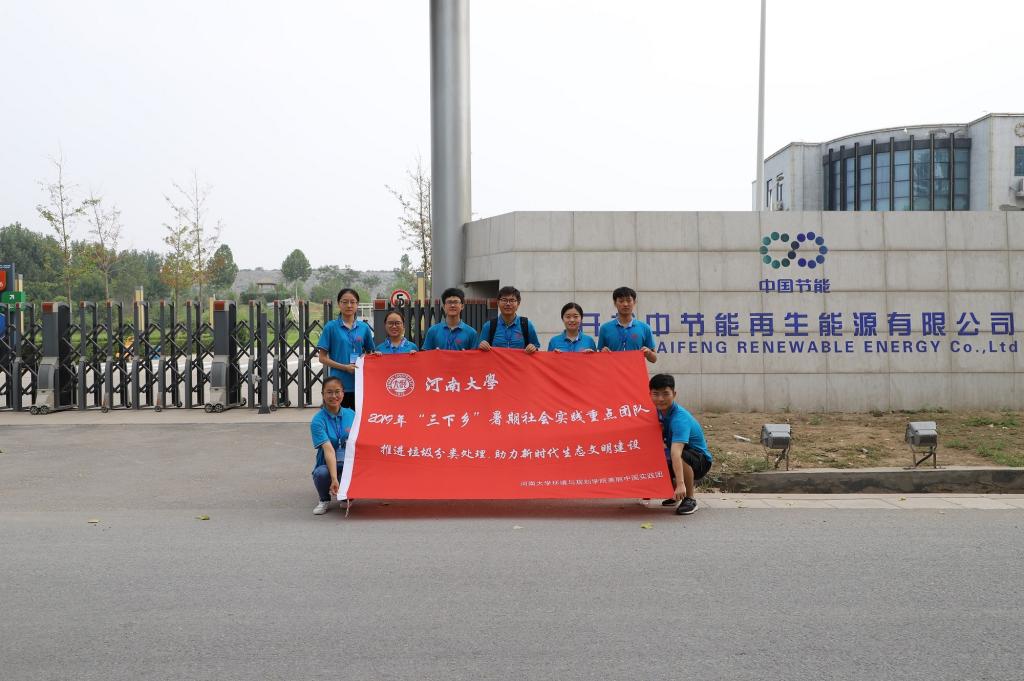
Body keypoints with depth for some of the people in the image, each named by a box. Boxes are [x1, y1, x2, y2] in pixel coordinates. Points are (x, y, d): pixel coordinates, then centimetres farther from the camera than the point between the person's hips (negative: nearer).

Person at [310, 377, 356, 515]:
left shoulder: (351, 415, 2)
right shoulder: (318, 420, -11)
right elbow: (328, 450, -24)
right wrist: (334, 479, -33)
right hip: (327, 465, -2)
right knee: (321, 473, -38)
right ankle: (324, 500, 1)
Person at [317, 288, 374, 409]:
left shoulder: (364, 327, 6)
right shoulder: (331, 327, -2)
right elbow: (322, 358, -3)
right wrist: (345, 367, -14)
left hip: (359, 384, 3)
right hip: (338, 384, -3)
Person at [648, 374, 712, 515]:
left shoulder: (680, 419, -31)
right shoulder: (658, 413, -6)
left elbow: (676, 452, -45)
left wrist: (680, 484, -53)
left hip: (700, 460, -8)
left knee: (682, 458, -38)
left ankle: (689, 499, -16)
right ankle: (676, 494, 16)